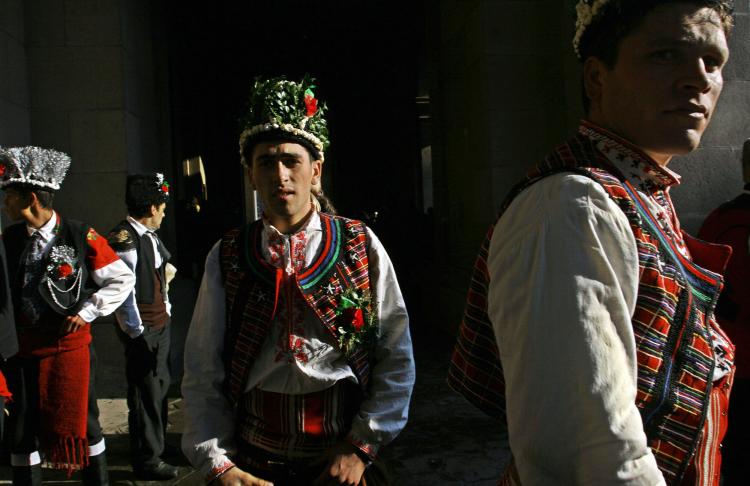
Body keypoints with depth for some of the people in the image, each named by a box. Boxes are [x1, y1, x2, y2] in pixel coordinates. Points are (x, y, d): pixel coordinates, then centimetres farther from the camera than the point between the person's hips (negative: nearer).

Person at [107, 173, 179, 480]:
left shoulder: (148, 235, 7)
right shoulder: (124, 240, -20)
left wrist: (166, 310, 14)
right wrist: (137, 331, -15)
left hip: (160, 324, 9)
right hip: (143, 329, -9)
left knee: (160, 385, 22)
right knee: (146, 392, 3)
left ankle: (158, 441, 42)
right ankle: (146, 462, 19)